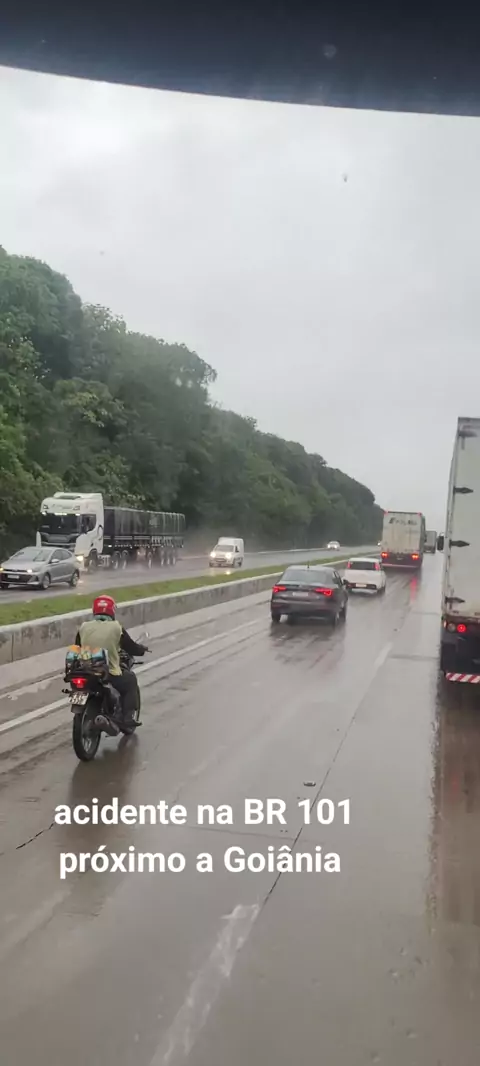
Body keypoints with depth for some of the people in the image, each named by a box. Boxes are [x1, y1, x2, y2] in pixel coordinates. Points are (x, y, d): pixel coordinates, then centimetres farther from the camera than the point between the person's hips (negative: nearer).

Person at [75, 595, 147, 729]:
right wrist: (142, 648, 24)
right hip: (110, 675, -4)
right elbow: (132, 648, 3)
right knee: (131, 679, 23)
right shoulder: (116, 627, -5)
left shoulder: (83, 627, 4)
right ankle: (128, 717, 12)